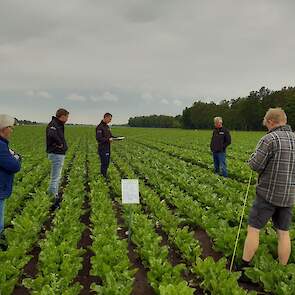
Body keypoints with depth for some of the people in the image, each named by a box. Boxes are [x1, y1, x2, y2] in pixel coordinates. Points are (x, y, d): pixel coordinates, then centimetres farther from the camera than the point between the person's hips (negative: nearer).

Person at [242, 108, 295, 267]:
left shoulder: (270, 139, -16)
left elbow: (255, 165, -15)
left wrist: (255, 155, 3)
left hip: (268, 194, -6)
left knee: (253, 229, 4)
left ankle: (244, 266, 13)